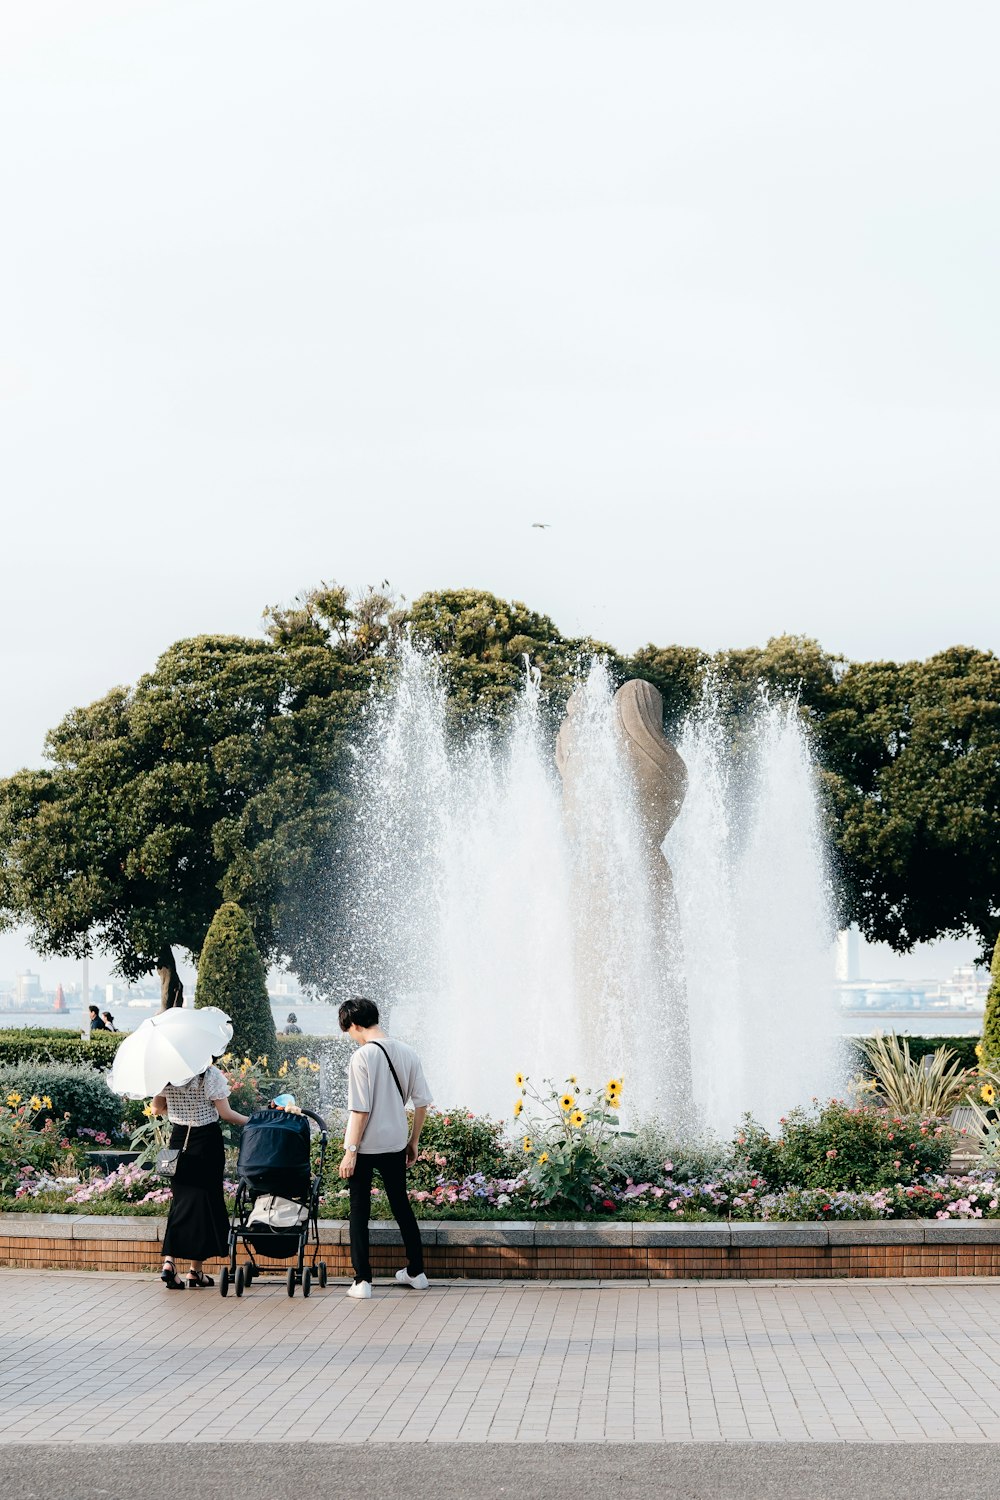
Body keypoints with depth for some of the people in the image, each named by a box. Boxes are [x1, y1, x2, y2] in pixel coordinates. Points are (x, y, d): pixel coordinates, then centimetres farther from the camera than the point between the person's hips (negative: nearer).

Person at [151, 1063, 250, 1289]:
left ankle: (169, 1260, -7)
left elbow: (157, 1108, 7)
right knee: (206, 1200, 6)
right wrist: (251, 1121, 0)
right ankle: (196, 1270, 9)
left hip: (179, 1139, 4)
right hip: (207, 1141, -4)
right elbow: (225, 1113, -14)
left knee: (181, 1199, 11)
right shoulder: (211, 1075, -15)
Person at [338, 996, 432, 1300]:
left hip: (366, 1146, -5)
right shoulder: (407, 1053, 2)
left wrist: (350, 1152, -12)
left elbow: (360, 1110, -18)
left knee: (359, 1209, 5)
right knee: (401, 1206, 18)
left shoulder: (363, 1057, -16)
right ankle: (416, 1272, 25)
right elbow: (422, 1102, 5)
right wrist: (413, 1143, 15)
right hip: (395, 1144, 5)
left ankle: (363, 1280, 3)